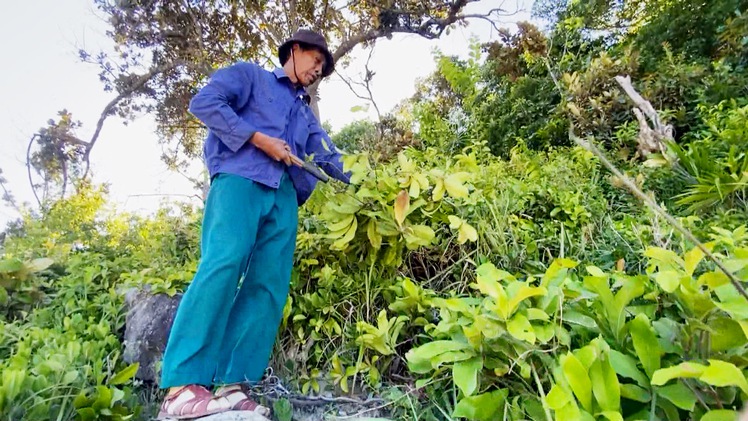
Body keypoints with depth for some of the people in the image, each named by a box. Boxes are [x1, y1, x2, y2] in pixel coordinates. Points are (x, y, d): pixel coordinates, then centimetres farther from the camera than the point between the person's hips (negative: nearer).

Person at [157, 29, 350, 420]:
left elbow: (328, 157, 29)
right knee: (223, 263, -24)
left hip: (283, 196, 6)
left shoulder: (306, 114, 35)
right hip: (240, 178, -6)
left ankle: (231, 385, -5)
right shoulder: (250, 75, 18)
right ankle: (182, 386, -22)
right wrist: (258, 138, -7)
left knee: (269, 286, -7)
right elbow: (203, 102, 2)